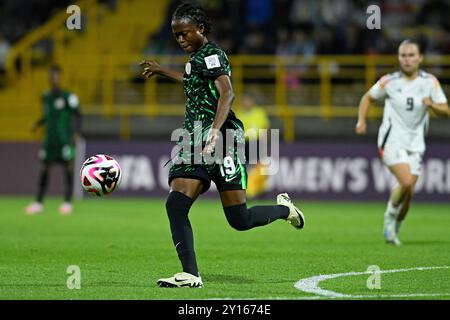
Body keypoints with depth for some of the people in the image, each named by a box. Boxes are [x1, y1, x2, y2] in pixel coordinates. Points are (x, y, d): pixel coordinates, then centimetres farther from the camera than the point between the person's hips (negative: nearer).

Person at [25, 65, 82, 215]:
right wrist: (38, 123, 8)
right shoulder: (46, 97, 12)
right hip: (50, 139, 5)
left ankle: (67, 202, 1)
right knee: (44, 168, 3)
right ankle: (38, 202, 6)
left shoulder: (68, 96, -6)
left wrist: (76, 133, -13)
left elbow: (77, 115, -3)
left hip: (65, 139, -5)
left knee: (68, 167, -4)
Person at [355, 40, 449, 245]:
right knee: (406, 183, -23)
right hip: (392, 141, -3)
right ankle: (390, 216, 3)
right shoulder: (389, 82, -4)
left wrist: (432, 105, -27)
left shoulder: (430, 82, -1)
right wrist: (361, 121, -3)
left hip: (415, 145, 3)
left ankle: (394, 230, 26)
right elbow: (368, 97, 12)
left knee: (408, 193, 4)